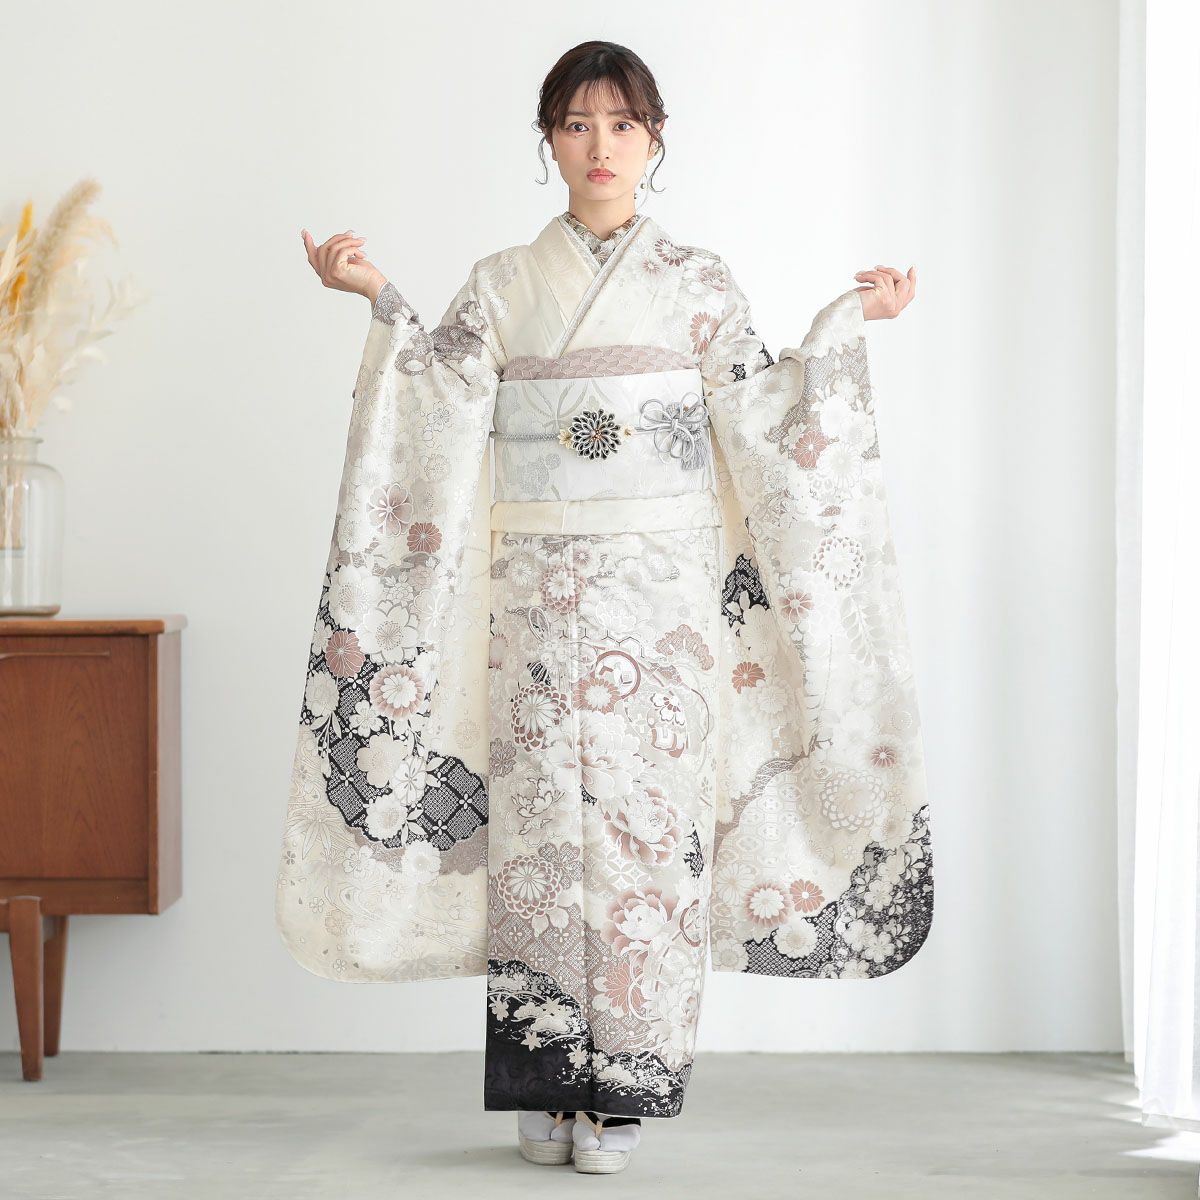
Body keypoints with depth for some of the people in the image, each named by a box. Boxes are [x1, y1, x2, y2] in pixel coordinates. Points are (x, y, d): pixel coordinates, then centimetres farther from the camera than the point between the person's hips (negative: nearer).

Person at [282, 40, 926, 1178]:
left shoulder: (695, 281, 8)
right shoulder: (501, 282, 11)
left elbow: (761, 422, 3)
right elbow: (443, 411, -1)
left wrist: (844, 323, -3)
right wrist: (380, 301, -9)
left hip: (663, 591, -1)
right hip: (537, 593, 1)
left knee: (644, 816, -3)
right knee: (540, 819, 0)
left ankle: (619, 1092, 4)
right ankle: (546, 1089, 8)